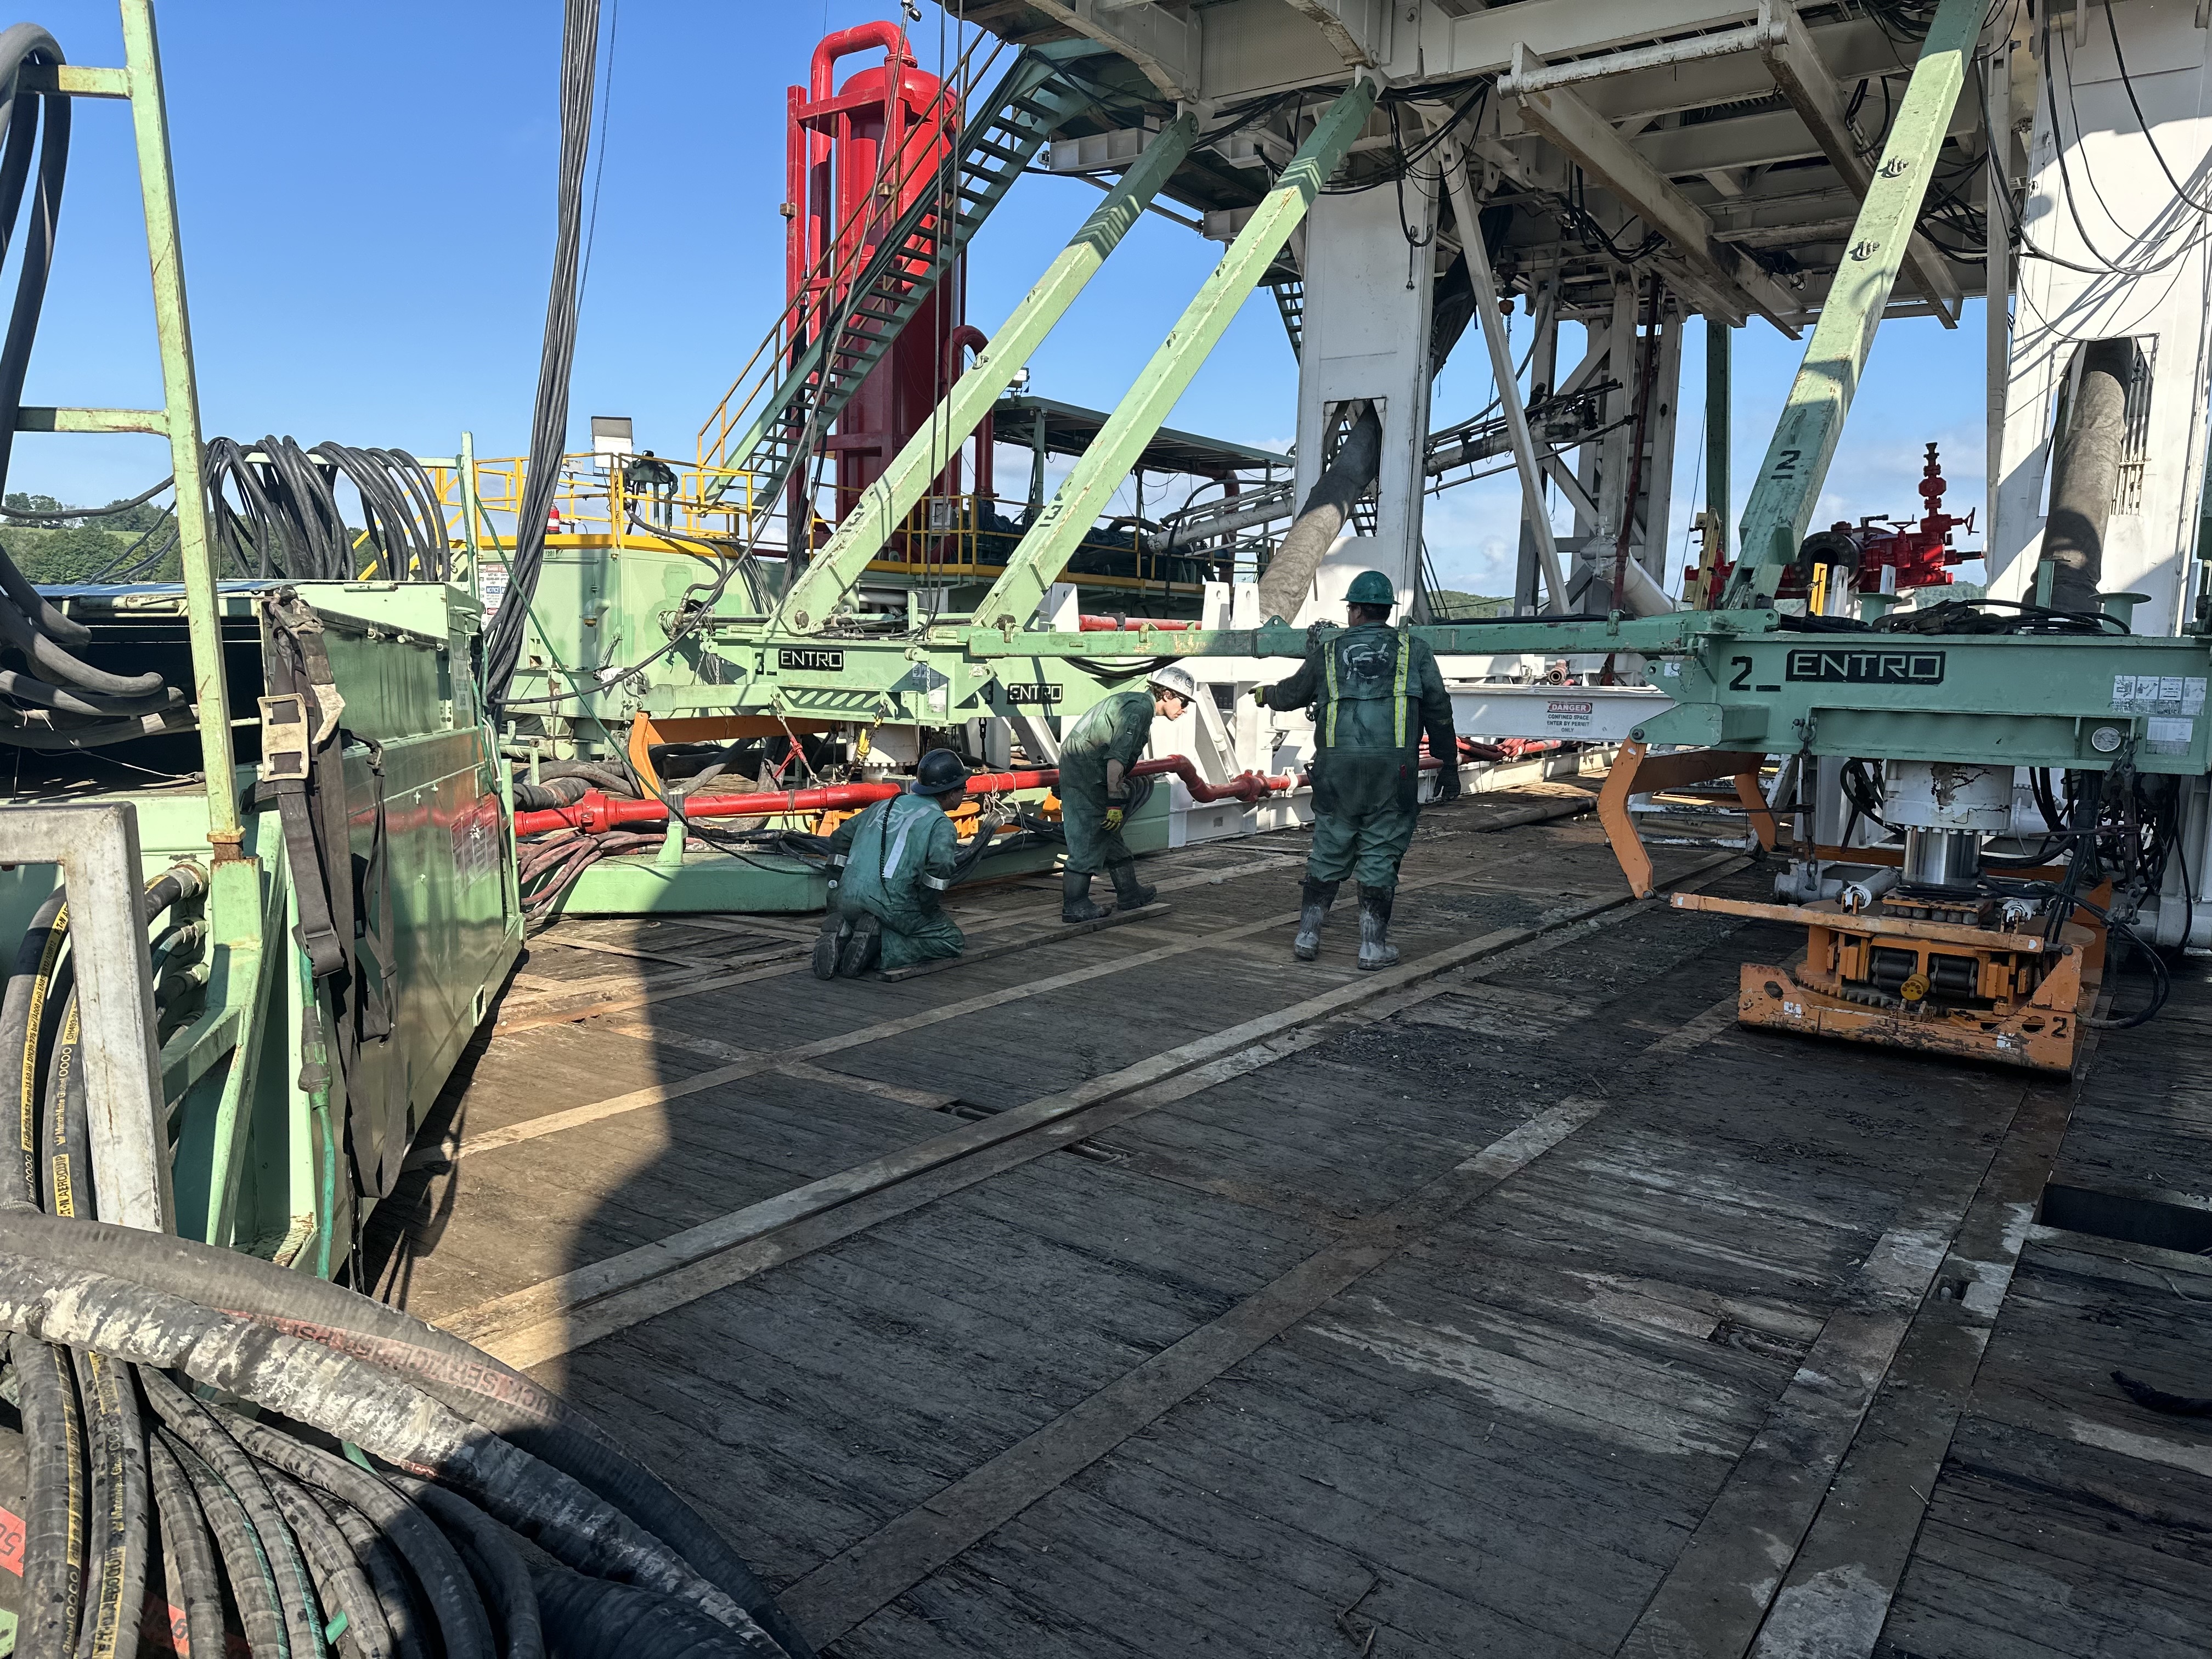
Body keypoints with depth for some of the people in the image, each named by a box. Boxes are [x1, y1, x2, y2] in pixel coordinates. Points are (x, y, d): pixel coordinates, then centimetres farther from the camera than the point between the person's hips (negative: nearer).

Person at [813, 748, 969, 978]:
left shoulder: (884, 806, 21)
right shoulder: (941, 824, -3)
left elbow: (840, 837, 27)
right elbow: (940, 866, -21)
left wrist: (835, 891, 27)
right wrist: (923, 911, -6)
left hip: (846, 901, 6)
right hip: (892, 905, -6)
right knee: (952, 940, 9)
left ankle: (841, 934, -1)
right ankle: (880, 948, -11)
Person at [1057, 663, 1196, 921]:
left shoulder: (1136, 702, 16)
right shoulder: (1139, 709, -16)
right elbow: (1116, 758, -25)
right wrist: (1115, 802, -26)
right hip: (1087, 773, -11)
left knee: (1109, 834, 17)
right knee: (1088, 840, -8)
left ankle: (1129, 893, 27)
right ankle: (1074, 906, -5)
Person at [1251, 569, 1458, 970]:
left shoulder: (1328, 651, 9)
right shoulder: (1414, 651, 7)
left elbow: (1292, 694, 24)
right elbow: (1439, 713, 6)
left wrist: (1266, 695, 46)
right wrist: (1449, 770, 13)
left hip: (1337, 768, 1)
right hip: (1393, 770, -1)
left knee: (1329, 853, 12)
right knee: (1381, 855, 4)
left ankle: (1307, 937, 17)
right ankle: (1373, 946, 7)